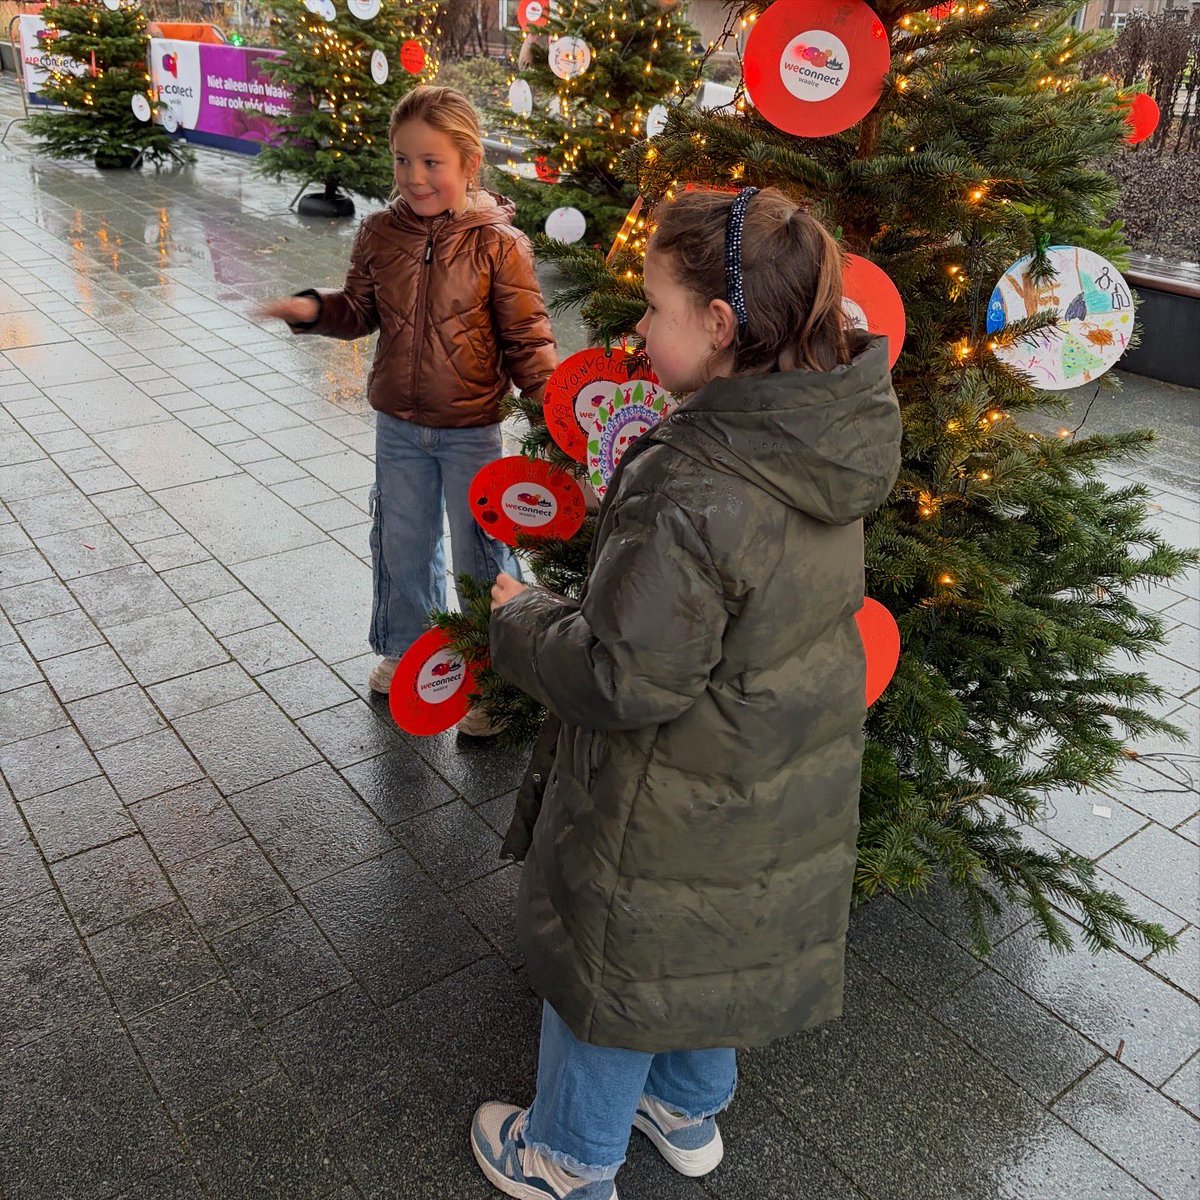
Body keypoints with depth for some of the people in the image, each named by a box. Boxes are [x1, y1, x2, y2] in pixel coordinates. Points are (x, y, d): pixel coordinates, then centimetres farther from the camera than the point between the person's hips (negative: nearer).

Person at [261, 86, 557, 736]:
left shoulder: (499, 244, -14)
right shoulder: (380, 233, -3)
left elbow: (527, 337, -11)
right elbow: (360, 310, 9)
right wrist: (314, 308, -10)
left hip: (472, 428, -4)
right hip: (398, 423, 4)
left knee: (481, 550, 8)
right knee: (401, 542, 19)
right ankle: (405, 646, 42)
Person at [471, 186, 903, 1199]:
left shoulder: (694, 492, -34)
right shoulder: (830, 449, -7)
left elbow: (627, 683, -29)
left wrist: (525, 619, -11)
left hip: (672, 819, -8)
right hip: (779, 784, 8)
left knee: (611, 964, 18)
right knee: (714, 952, 30)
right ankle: (691, 1112, 55)